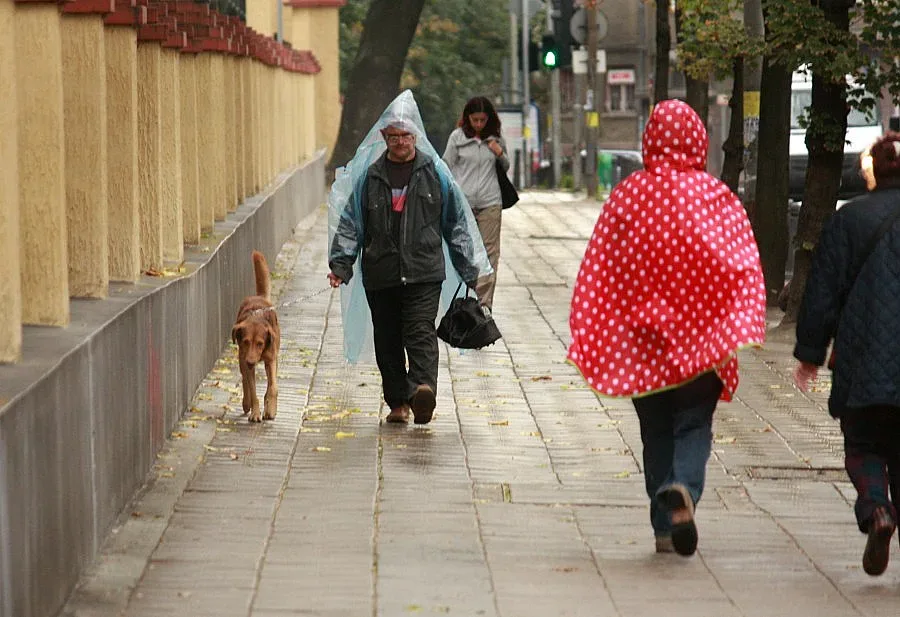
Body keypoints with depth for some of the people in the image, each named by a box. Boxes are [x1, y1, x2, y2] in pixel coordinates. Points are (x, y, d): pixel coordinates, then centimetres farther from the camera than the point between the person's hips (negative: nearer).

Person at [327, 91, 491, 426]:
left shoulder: (435, 172, 7)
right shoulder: (369, 175, 9)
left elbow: (457, 221, 12)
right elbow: (351, 222, 10)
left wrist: (469, 267, 11)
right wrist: (340, 263, -1)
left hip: (424, 272, -2)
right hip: (380, 273, 2)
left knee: (420, 333, -16)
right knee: (387, 340, 6)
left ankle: (423, 389, -32)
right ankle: (398, 402, 15)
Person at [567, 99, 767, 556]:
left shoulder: (627, 195, 0)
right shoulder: (716, 196, -3)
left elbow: (597, 270, 1)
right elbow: (745, 267, -11)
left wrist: (590, 340, 6)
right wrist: (742, 329, -13)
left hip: (641, 337, 2)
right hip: (701, 339, -1)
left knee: (656, 432, 13)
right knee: (694, 426, 5)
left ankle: (665, 527, 11)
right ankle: (683, 488, -23)